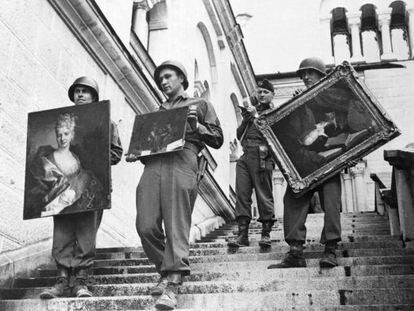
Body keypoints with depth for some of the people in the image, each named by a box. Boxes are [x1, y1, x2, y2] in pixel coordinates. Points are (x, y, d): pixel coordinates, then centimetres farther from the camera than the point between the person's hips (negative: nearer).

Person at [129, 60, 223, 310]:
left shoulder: (200, 105, 21)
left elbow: (217, 139, 12)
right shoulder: (157, 111, 34)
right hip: (152, 163, 5)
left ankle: (173, 284, -14)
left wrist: (196, 126, -4)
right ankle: (166, 271, 11)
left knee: (177, 226, -13)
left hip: (182, 162, -4)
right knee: (146, 227, -7)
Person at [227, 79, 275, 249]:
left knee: (264, 195, -4)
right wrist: (245, 120, 3)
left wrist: (256, 116, -10)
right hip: (245, 156, 5)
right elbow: (239, 135, 21)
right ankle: (242, 234, -2)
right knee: (242, 194, -3)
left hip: (262, 157, -5)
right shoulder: (252, 109, 24)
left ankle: (266, 233, 4)